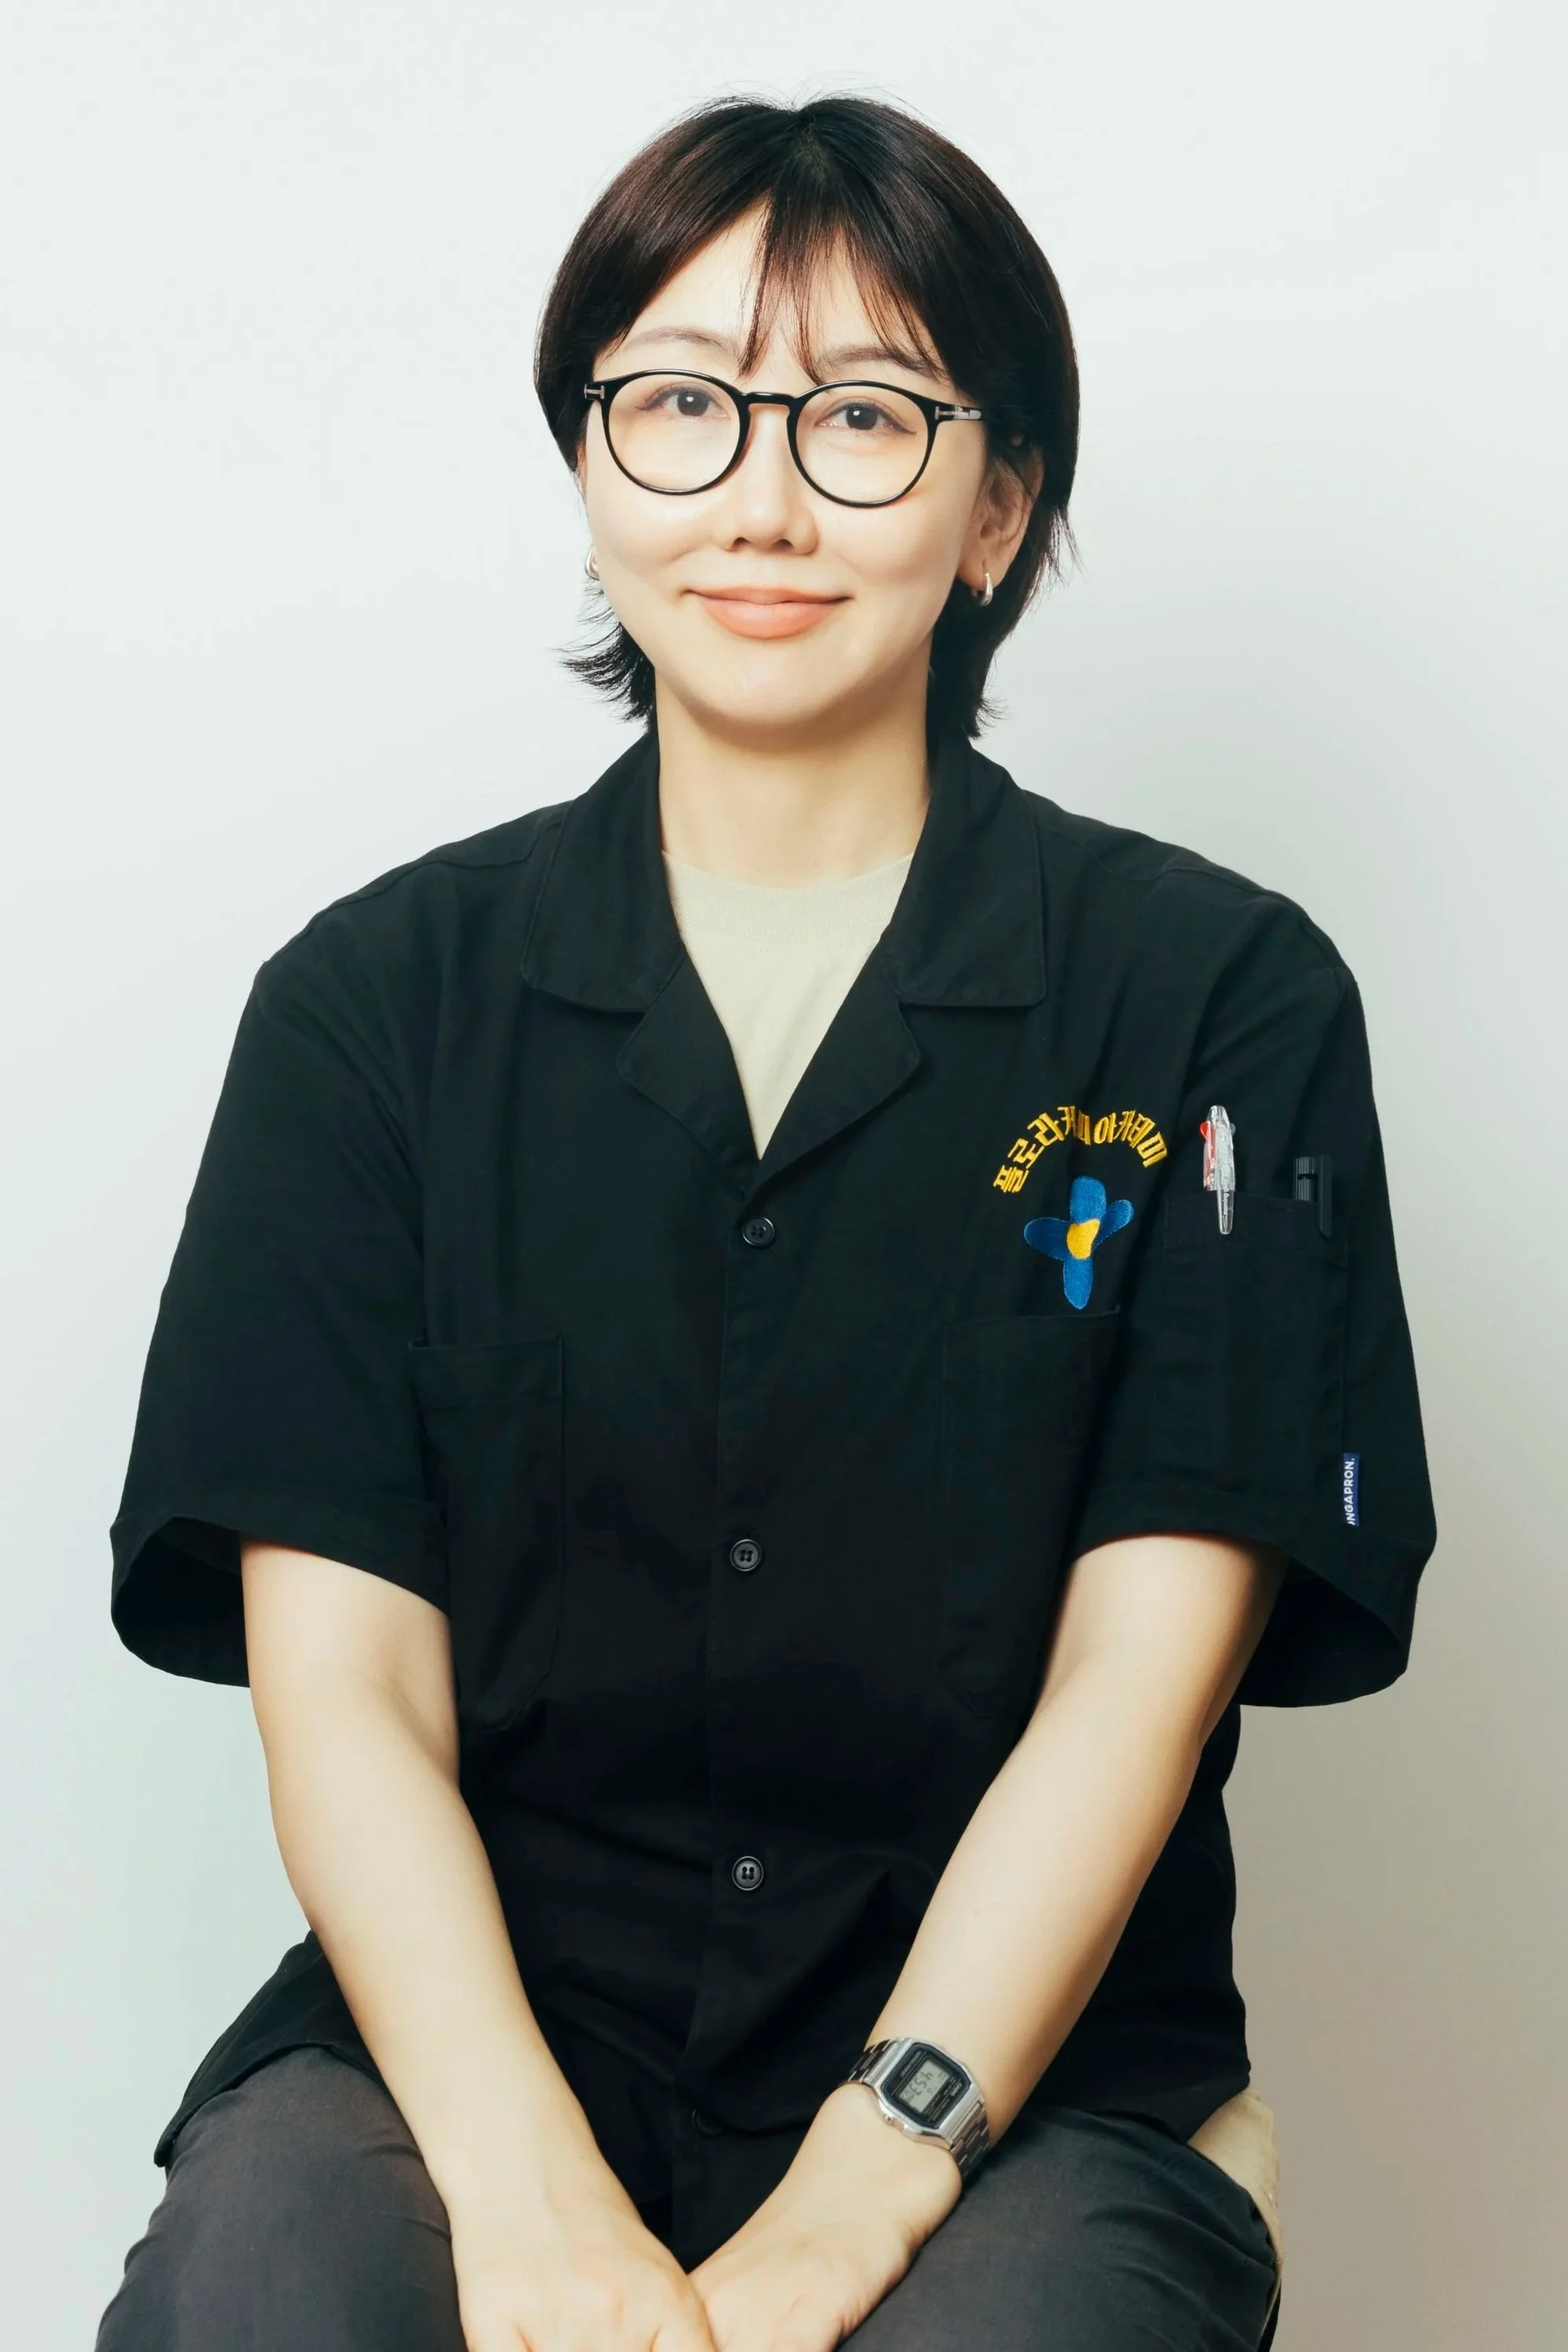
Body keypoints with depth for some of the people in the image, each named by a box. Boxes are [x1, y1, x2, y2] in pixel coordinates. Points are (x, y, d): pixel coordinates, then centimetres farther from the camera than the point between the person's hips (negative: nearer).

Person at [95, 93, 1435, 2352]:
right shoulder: (376, 1001, 7)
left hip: (1013, 2076, -1)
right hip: (477, 2031, 1)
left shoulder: (1220, 1000, 2)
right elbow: (340, 1678, -1)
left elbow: (1137, 1679, -5)